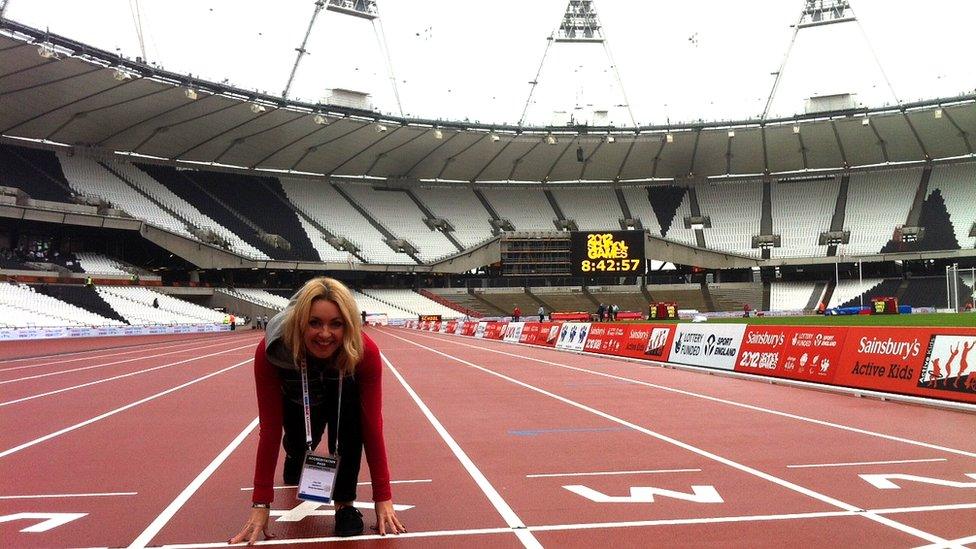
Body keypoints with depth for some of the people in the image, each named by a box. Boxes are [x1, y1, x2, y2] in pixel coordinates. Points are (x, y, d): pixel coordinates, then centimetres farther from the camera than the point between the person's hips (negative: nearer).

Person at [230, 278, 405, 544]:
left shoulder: (365, 353, -38)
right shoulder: (272, 351, -38)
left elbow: (372, 425, -31)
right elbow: (270, 428, -31)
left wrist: (382, 497, -30)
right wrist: (261, 503, -29)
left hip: (343, 395, -1)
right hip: (297, 399, 2)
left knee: (350, 421, -30)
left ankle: (345, 502, -11)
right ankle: (295, 457, 35)